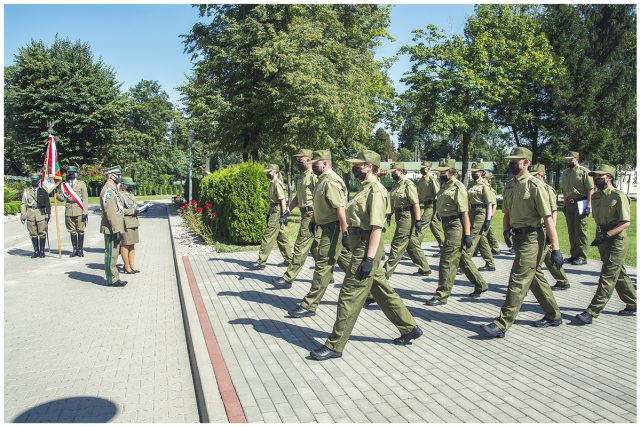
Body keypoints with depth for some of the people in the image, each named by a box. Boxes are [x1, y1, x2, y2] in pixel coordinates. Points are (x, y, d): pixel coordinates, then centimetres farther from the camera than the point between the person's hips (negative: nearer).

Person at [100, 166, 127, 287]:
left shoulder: (113, 189, 17)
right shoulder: (107, 190, -15)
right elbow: (110, 212, -21)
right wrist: (117, 230, -23)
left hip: (115, 228, 10)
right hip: (111, 229, -10)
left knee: (113, 254, 14)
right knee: (111, 254, -3)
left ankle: (114, 278, 21)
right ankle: (112, 280, 4)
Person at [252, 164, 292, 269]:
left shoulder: (277, 184, -14)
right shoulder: (272, 183, 16)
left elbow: (283, 200, -20)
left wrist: (283, 215, -22)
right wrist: (268, 213, 22)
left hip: (277, 213, -10)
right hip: (274, 213, 10)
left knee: (267, 237, -7)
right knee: (282, 238, 14)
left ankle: (261, 262, -2)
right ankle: (288, 260, 22)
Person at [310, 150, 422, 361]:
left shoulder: (376, 189, -15)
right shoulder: (366, 188, 15)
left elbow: (376, 227, -21)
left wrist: (369, 258, -24)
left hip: (367, 247, -11)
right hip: (362, 245, 11)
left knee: (349, 296, -4)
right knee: (383, 292, 18)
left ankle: (334, 345, 5)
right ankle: (410, 328, 32)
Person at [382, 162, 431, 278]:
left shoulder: (408, 184, -15)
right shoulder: (396, 184, 13)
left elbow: (415, 203, -19)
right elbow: (393, 202, 20)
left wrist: (418, 220, -22)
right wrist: (389, 215, 16)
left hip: (407, 217, -10)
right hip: (400, 216, 10)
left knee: (397, 246, -5)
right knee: (412, 245, 15)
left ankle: (387, 272, 0)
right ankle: (424, 269, 25)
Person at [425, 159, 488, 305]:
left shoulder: (457, 187, -13)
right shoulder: (444, 185, 15)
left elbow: (464, 212, -17)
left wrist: (467, 234, -20)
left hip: (455, 227, -10)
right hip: (448, 226, 10)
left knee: (448, 261, -6)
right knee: (463, 259, 19)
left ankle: (441, 295, 0)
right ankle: (480, 285, 33)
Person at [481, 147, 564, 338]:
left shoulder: (535, 186, -13)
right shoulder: (509, 186, 10)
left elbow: (548, 218, -16)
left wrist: (555, 249, -18)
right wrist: (506, 230, 0)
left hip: (531, 238, -8)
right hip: (518, 237, 8)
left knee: (518, 281, -8)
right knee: (536, 278, 18)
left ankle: (502, 325, -6)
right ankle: (553, 316, 34)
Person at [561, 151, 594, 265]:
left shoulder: (584, 171, -7)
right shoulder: (565, 173, 14)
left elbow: (591, 189, -11)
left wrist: (589, 205, -17)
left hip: (580, 203, -7)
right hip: (569, 203, 7)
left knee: (580, 231, -5)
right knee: (571, 231, 10)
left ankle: (582, 257, 1)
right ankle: (574, 255, 18)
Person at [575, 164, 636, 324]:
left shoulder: (619, 196, -14)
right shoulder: (595, 196, 9)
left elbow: (626, 223, -19)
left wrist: (606, 235, -26)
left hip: (617, 240, -8)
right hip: (603, 239, 8)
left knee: (607, 277, -8)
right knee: (619, 274, 19)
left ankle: (592, 312, -10)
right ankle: (633, 305, 35)